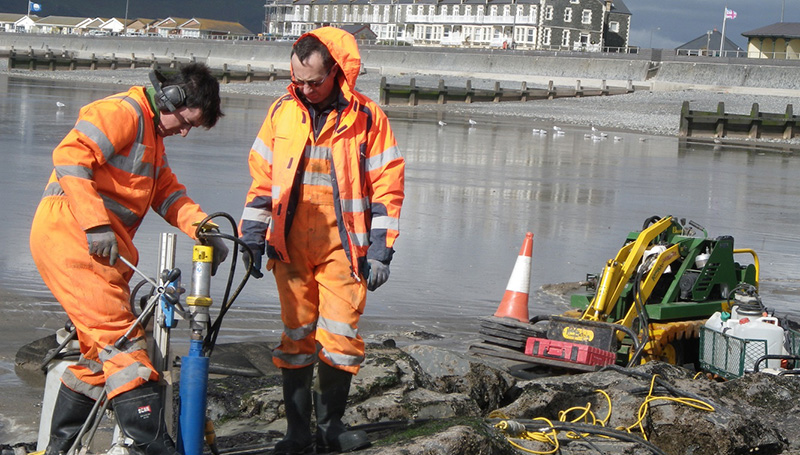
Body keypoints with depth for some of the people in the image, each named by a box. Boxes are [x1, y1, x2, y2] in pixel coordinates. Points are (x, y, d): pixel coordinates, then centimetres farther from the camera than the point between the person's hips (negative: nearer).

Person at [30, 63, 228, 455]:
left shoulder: (153, 132, 24)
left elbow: (166, 191, 18)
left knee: (102, 344, 13)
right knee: (119, 335, -15)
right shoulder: (122, 113, -11)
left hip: (99, 243, 11)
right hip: (69, 234, -11)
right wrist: (96, 224, -29)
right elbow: (70, 157, -23)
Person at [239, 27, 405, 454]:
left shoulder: (367, 118, -2)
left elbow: (386, 189, 0)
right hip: (291, 247, 2)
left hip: (343, 247, -2)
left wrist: (380, 252, -5)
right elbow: (262, 179, 13)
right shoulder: (281, 113, 7)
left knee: (341, 338, -3)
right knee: (296, 336, 4)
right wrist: (252, 239, 9)